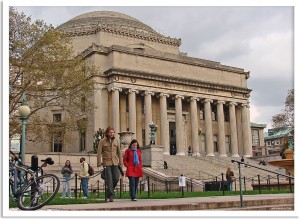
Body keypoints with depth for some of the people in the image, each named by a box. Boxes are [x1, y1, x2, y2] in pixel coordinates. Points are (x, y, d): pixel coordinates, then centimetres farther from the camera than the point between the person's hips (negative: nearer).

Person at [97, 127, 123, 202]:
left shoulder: (116, 141, 8)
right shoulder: (102, 141, -2)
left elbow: (119, 152, 12)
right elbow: (99, 153, -4)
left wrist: (121, 162, 8)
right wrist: (99, 163, -10)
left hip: (115, 162, 3)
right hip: (106, 163, -3)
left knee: (116, 179, -2)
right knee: (109, 180, -6)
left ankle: (109, 193, 21)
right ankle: (110, 196, 1)